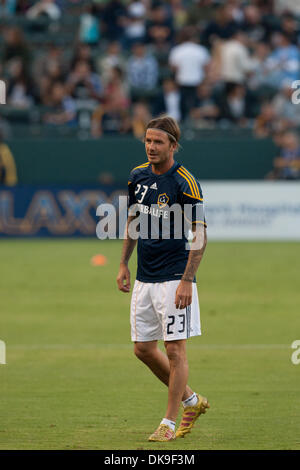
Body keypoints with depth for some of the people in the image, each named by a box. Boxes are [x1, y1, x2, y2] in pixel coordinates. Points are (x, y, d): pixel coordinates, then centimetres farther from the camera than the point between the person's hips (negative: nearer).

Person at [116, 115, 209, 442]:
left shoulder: (185, 182, -14)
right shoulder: (138, 176, 7)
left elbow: (200, 234, -14)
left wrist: (187, 280, -19)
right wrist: (124, 264, 16)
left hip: (174, 278, -7)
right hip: (144, 278, 7)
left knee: (174, 348, -4)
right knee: (143, 349, 9)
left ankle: (169, 422, 4)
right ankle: (191, 401, 26)